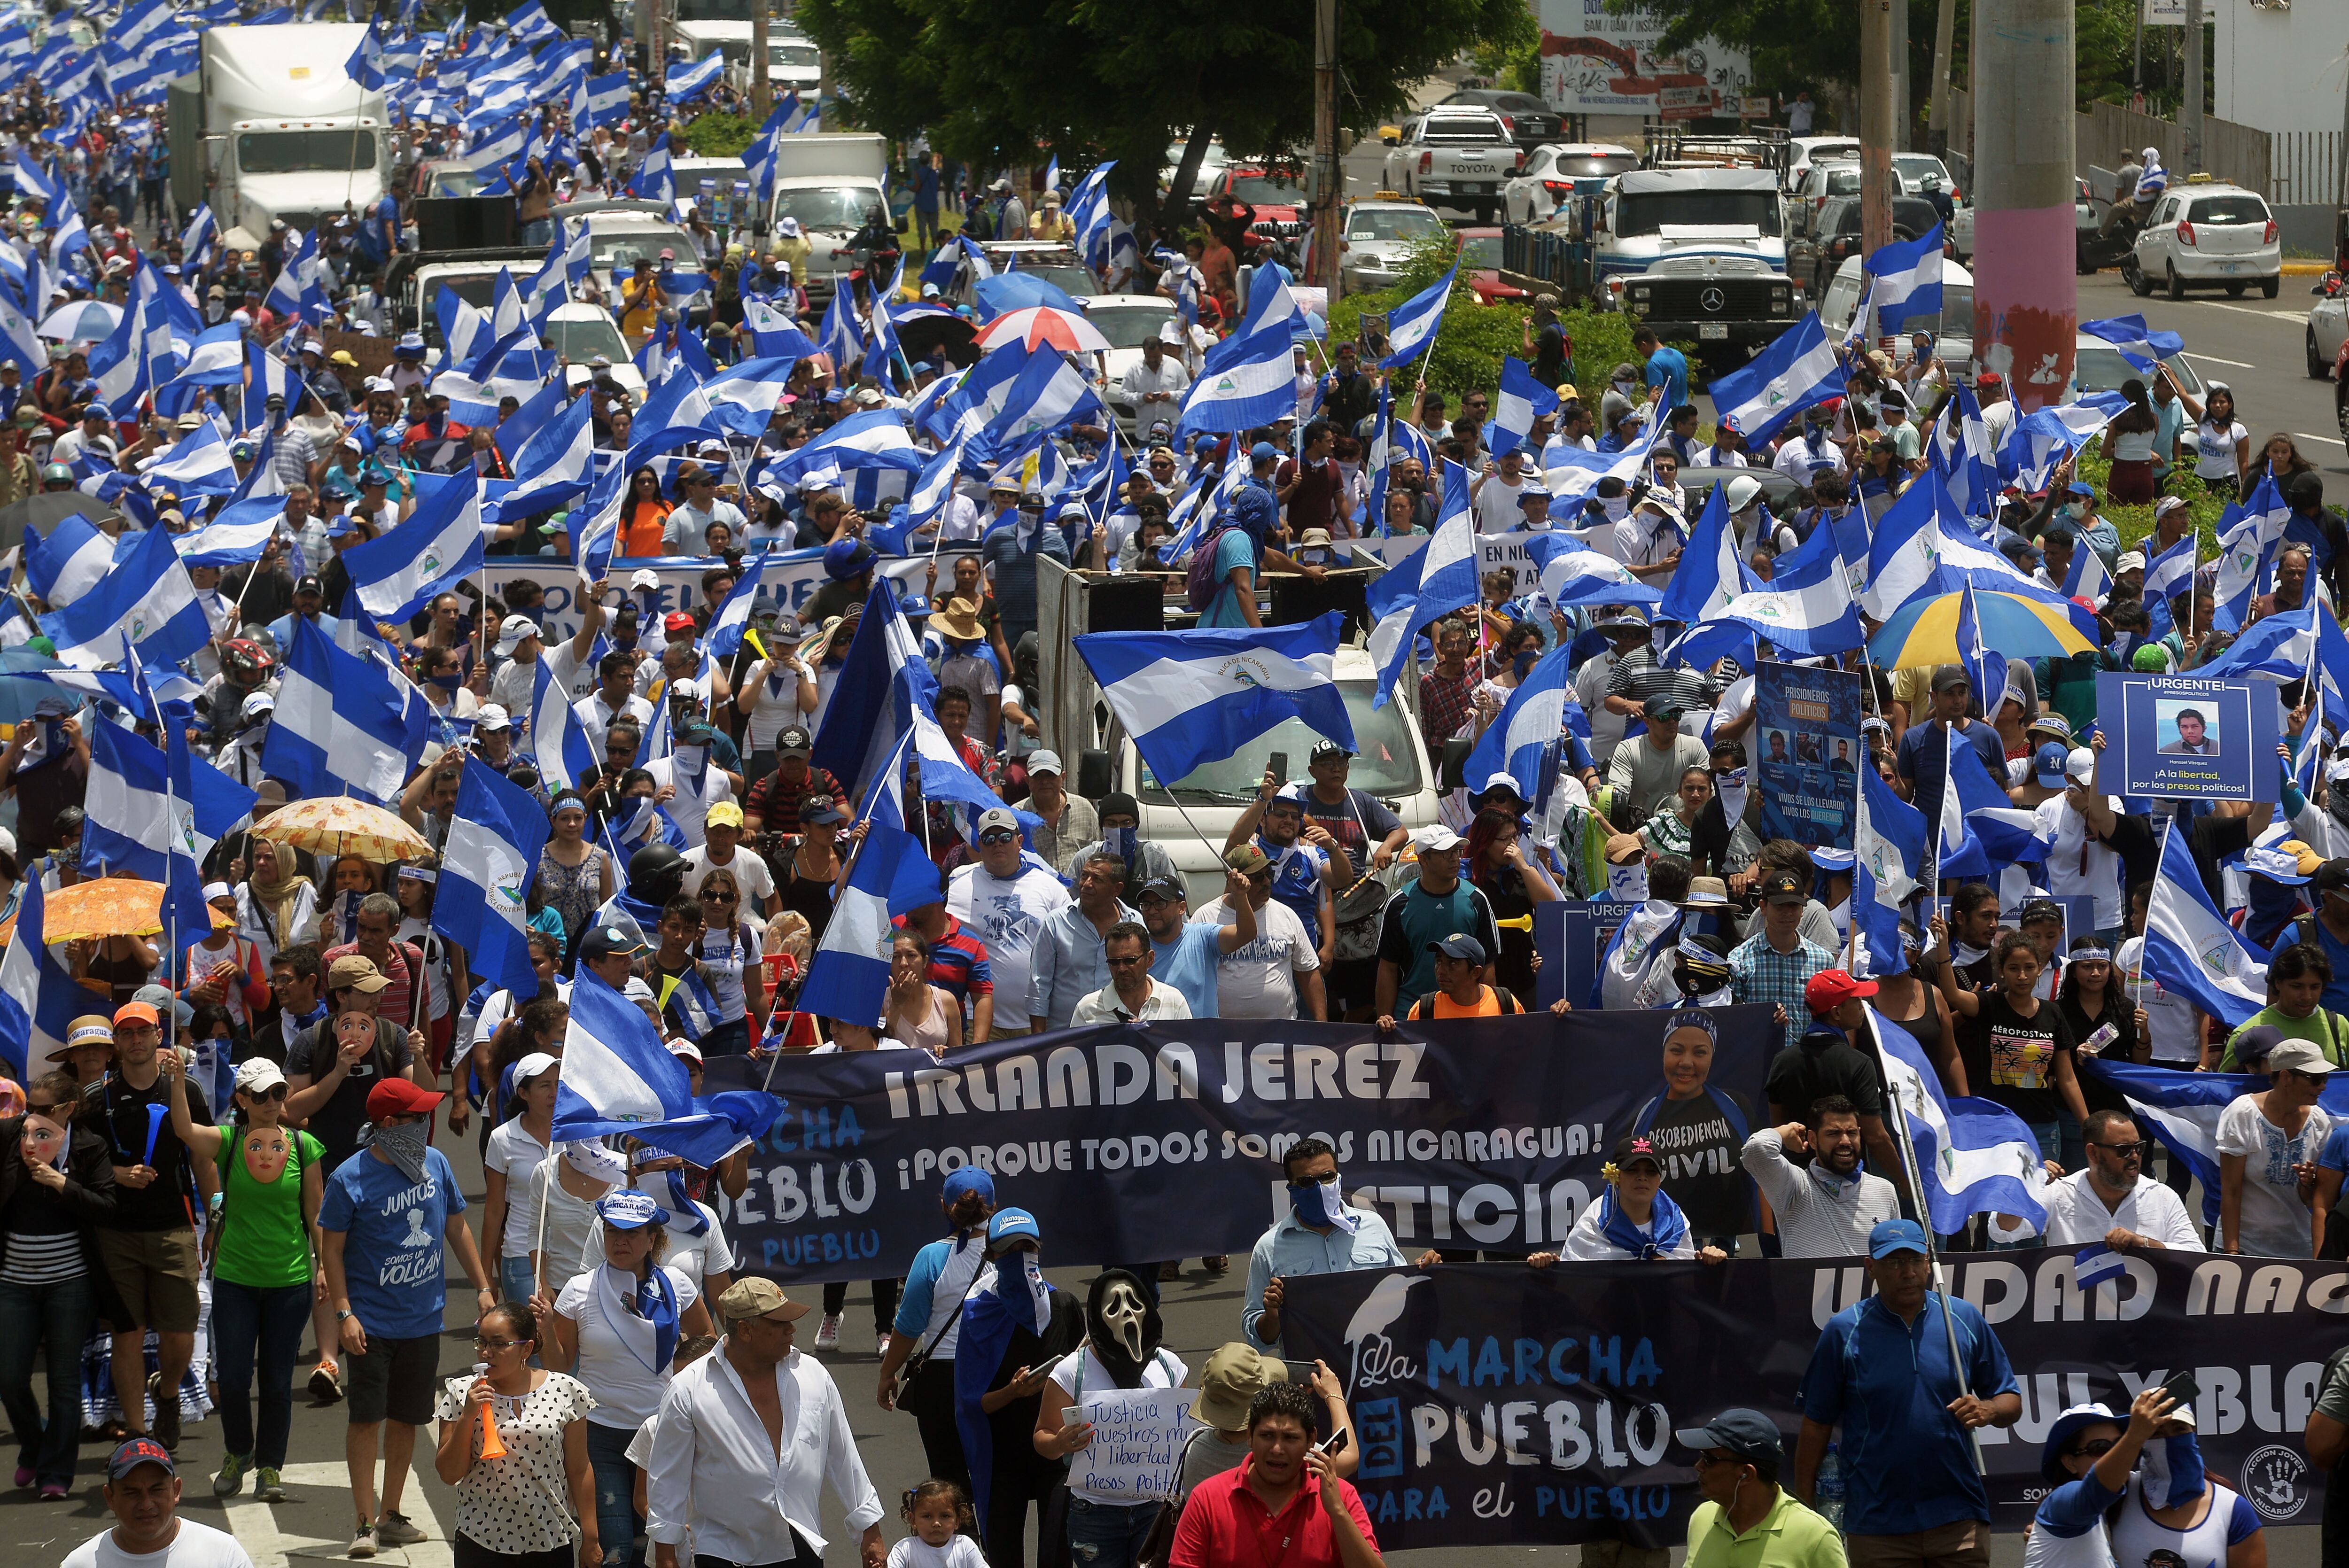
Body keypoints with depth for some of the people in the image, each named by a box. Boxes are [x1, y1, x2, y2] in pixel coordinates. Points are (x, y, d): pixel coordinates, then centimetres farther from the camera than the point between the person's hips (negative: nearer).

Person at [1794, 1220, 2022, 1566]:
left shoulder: (1965, 1320, 5)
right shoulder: (1844, 1332, 0)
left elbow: (2012, 1402, 12)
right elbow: (1815, 1427, 2)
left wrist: (1988, 1410, -12)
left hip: (1959, 1521, 1)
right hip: (1878, 1528, -1)